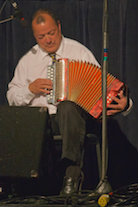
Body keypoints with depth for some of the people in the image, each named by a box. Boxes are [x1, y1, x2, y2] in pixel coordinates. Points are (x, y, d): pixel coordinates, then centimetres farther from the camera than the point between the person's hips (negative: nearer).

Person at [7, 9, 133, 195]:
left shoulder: (79, 52, 10)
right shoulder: (28, 60, 19)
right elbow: (12, 96, 21)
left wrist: (122, 103, -15)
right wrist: (30, 89, 0)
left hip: (74, 115, -2)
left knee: (68, 107, -40)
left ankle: (71, 170, -43)